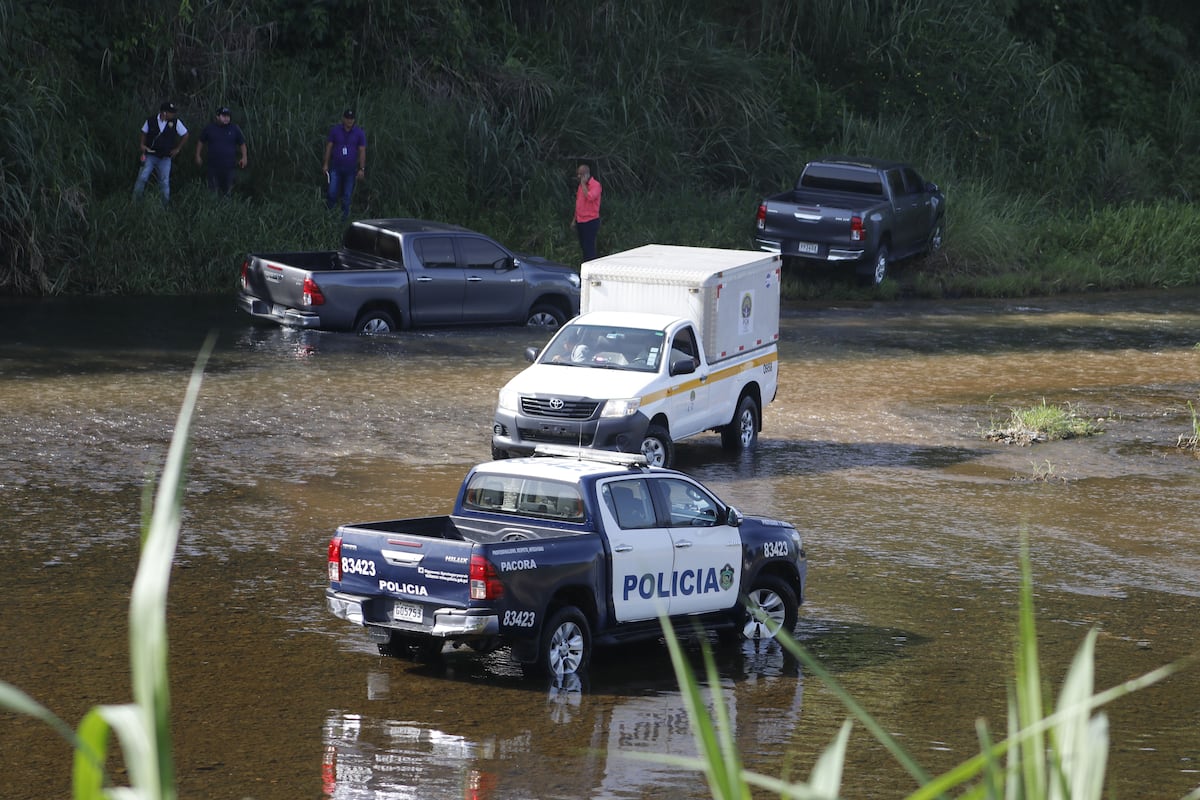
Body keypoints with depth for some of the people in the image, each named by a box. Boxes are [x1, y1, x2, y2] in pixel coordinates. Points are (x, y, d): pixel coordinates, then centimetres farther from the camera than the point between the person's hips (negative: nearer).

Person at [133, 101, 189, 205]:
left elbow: (185, 135, 7)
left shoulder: (176, 122, -7)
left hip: (165, 158, 1)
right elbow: (143, 133, 11)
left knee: (165, 182, 5)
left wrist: (177, 149, 5)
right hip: (150, 156, -1)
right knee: (142, 178, -6)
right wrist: (142, 144, -4)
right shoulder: (150, 122, -7)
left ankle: (165, 203, 17)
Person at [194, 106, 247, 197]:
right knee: (213, 190, 0)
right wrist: (198, 155, 11)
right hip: (213, 166, 0)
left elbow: (242, 143, 11)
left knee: (227, 190, 5)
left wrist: (244, 157, 3)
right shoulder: (209, 128, 2)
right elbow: (201, 142, 13)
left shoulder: (234, 129, 2)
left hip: (228, 166, 0)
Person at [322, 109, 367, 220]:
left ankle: (344, 216, 12)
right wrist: (326, 164, 3)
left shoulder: (359, 133, -1)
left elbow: (362, 151, 0)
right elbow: (329, 147, 6)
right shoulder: (335, 130, 1)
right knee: (332, 192, -6)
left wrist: (362, 169, -5)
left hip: (351, 169, 0)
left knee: (347, 195, 4)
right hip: (336, 168, 0)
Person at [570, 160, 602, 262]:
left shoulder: (595, 185, -12)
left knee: (589, 247, -9)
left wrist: (583, 184, -20)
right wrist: (575, 220, 21)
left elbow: (590, 197, -30)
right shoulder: (580, 185, 15)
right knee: (583, 246, 12)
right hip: (580, 221, 9)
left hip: (590, 221, -9)